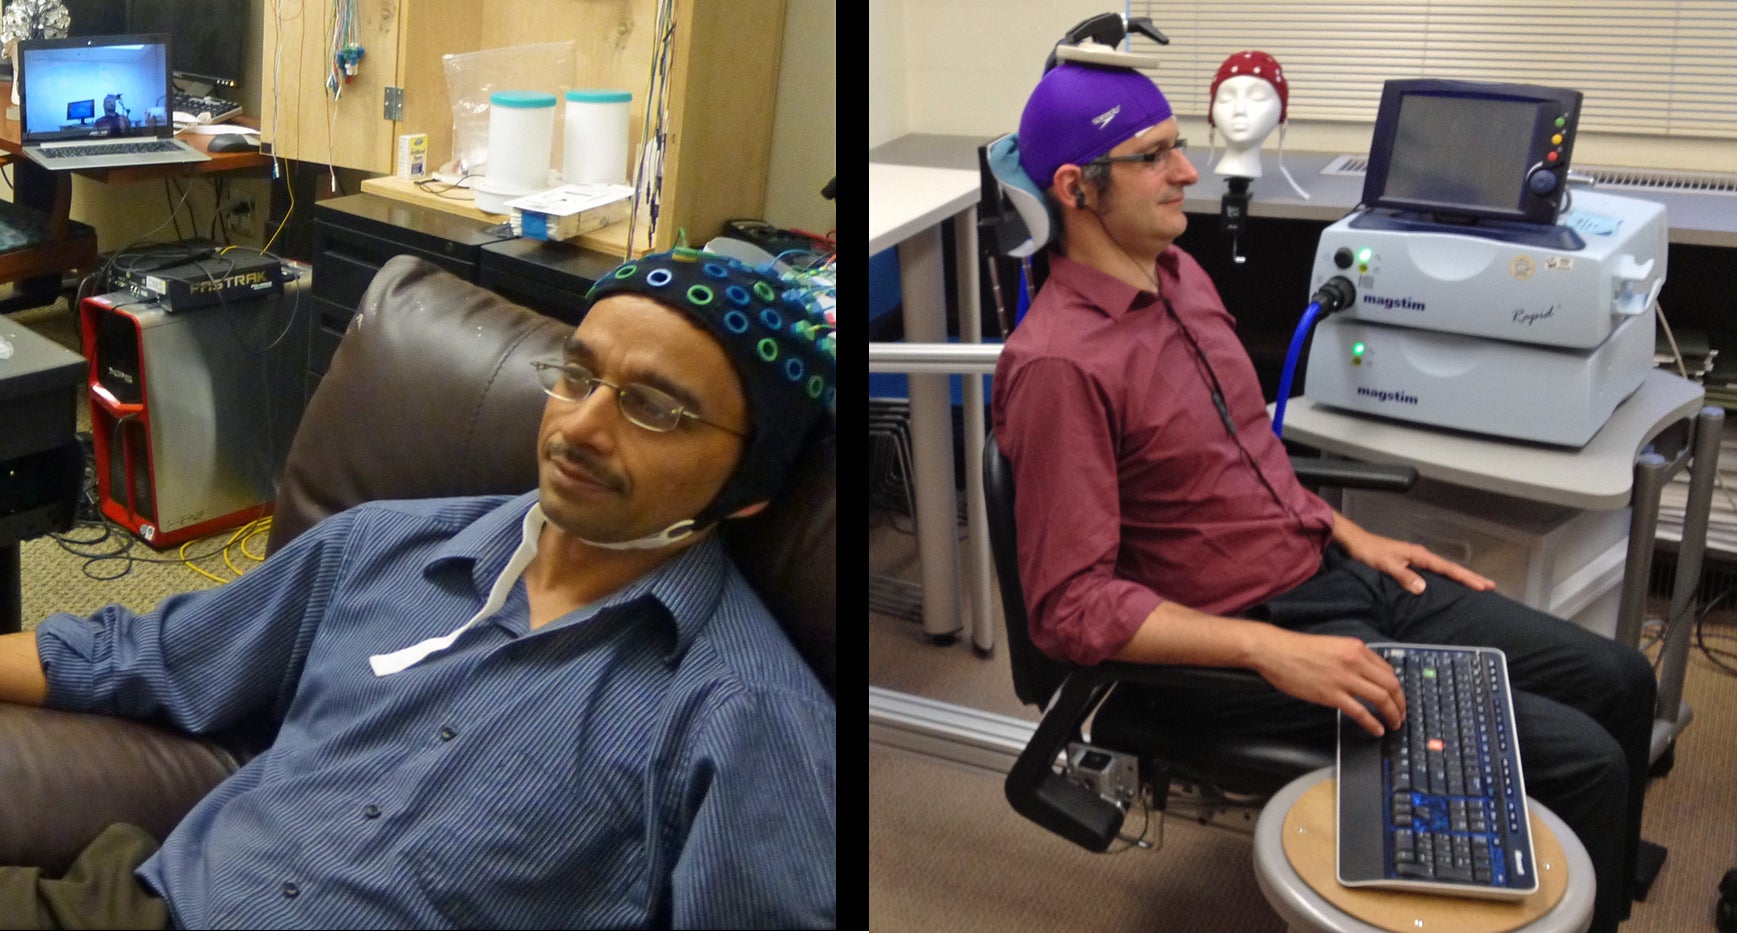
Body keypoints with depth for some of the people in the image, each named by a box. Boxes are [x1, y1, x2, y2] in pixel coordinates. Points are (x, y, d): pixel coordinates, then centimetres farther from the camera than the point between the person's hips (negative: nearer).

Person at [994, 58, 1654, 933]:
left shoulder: (1179, 273, 7)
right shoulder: (1057, 363, -23)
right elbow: (1070, 605, -25)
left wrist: (1351, 535, 11)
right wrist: (1271, 651, -30)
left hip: (1335, 574, 9)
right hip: (1237, 639, -9)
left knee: (1620, 680, 10)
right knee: (1582, 763, -15)